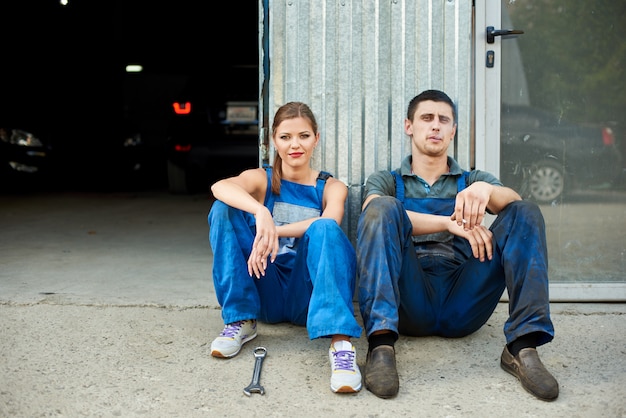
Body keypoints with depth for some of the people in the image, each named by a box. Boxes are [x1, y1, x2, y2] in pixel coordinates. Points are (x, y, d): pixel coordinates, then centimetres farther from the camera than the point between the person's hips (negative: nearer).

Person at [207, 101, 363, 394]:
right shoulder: (261, 179, 6)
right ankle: (240, 321, -15)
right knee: (224, 208, -14)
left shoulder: (331, 187, 6)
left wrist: (273, 231, -32)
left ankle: (340, 342, -43)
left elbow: (330, 222, -19)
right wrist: (260, 212, -39)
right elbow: (219, 186, -19)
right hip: (267, 293, 1)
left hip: (309, 294, -1)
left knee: (324, 228, -29)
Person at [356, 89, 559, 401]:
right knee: (382, 207, -23)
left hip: (464, 303, 2)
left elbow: (513, 201, 1)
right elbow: (377, 216, -6)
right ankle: (381, 344, -38)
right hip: (411, 300, -1)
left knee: (526, 213, -12)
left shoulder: (473, 180, 25)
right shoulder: (385, 182, 20)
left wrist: (486, 190, -24)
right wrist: (450, 222, -21)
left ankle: (522, 346, -27)